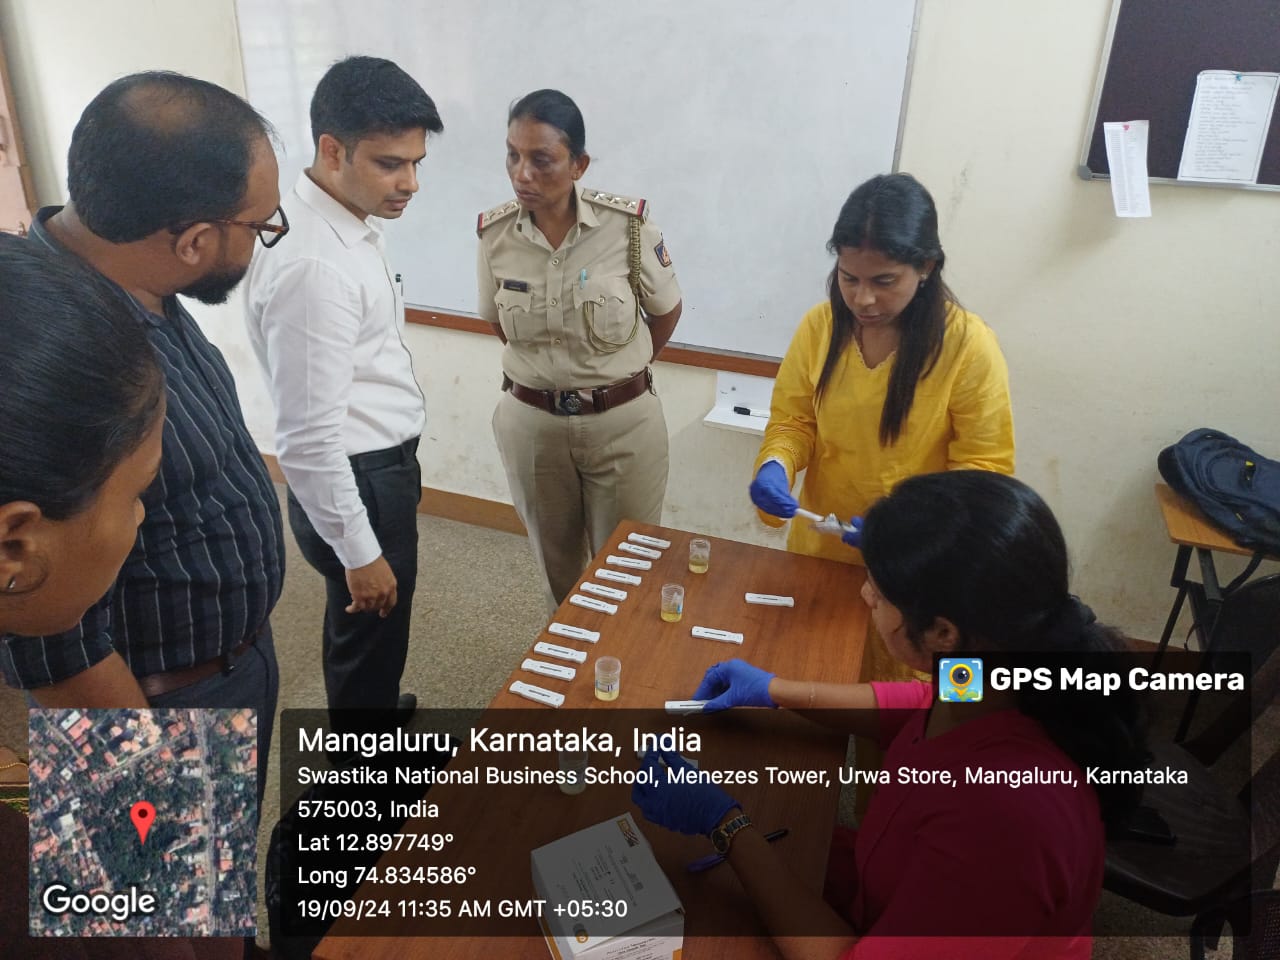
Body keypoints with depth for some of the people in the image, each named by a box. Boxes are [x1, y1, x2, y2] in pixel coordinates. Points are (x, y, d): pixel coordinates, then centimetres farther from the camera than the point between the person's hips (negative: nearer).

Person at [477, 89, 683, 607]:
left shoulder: (628, 224, -15)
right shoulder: (494, 233, -8)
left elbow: (667, 311, 1)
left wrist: (619, 371, 9)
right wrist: (543, 369, 9)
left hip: (622, 420, -2)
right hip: (530, 420, 3)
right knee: (556, 561, 20)